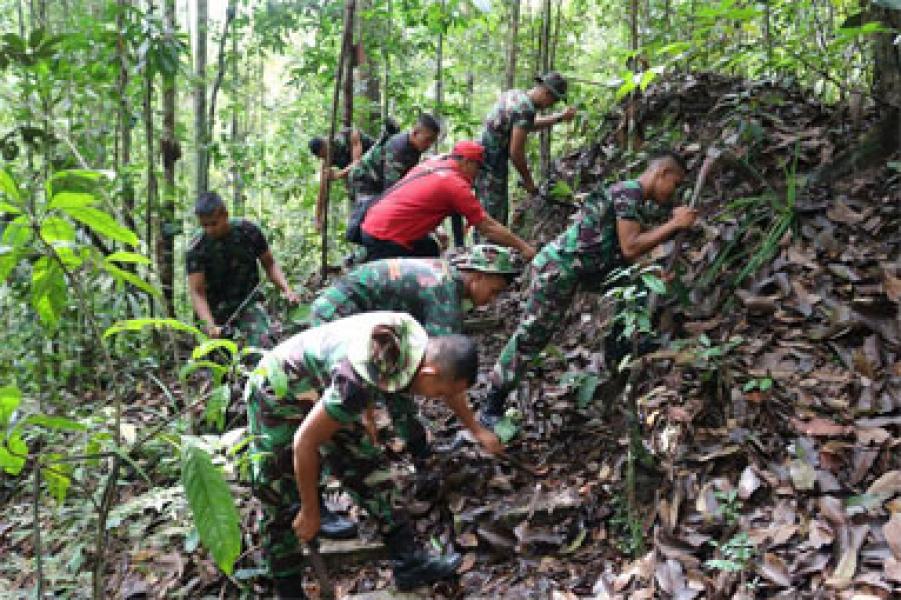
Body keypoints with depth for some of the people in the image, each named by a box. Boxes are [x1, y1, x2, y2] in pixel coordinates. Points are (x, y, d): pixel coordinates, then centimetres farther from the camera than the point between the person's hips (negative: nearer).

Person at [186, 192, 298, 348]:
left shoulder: (248, 231, -11)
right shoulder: (196, 249, -15)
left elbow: (269, 264, 2)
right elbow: (196, 292, -19)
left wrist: (287, 290, -14)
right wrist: (210, 326, -33)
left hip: (248, 304, 0)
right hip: (216, 313, 0)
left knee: (264, 346, -23)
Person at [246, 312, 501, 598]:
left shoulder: (421, 344, -16)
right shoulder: (361, 381, -41)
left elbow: (451, 387, 8)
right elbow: (305, 442, -30)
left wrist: (478, 431, 21)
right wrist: (310, 511, -17)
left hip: (321, 396, 7)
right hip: (278, 400, -7)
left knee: (369, 467, 2)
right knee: (282, 505, -1)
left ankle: (408, 563, 9)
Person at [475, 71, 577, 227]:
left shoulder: (514, 94, 11)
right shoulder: (526, 108, -18)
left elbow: (530, 125, 30)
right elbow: (516, 152, -20)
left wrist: (560, 117, 30)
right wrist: (528, 181, -7)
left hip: (482, 163, 10)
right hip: (492, 171, -10)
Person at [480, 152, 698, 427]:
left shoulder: (639, 198, 15)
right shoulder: (629, 191, -15)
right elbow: (630, 248, -22)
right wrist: (675, 224, -15)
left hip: (575, 268, 10)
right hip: (558, 267, -10)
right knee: (530, 337, -4)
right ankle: (492, 409, 3)